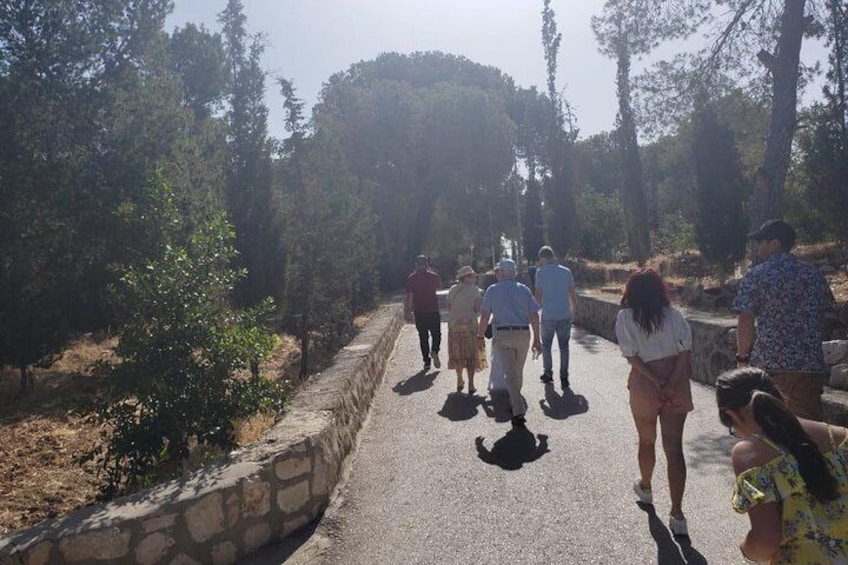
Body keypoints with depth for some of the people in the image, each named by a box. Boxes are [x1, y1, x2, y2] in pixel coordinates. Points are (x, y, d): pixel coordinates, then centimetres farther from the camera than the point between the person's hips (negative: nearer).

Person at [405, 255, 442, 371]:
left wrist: (408, 312, 1)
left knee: (423, 337, 9)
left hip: (419, 312, 0)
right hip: (433, 310, 0)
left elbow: (409, 296, -6)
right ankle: (434, 351, -14)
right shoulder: (433, 276, -1)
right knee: (436, 334, 13)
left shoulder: (412, 278, -3)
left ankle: (427, 362, 9)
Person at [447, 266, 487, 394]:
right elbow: (477, 308, -8)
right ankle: (471, 385, 3)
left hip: (454, 324, 4)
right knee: (471, 354, 4)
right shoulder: (474, 289, -5)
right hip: (469, 323, -4)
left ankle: (460, 382, 25)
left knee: (457, 354, 15)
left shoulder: (452, 289, 7)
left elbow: (449, 307, 8)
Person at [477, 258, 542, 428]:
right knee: (518, 371, 19)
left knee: (510, 373, -3)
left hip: (502, 335, -3)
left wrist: (480, 336, 8)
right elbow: (534, 316, 1)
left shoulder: (492, 290, 1)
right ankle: (514, 403, 34)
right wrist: (536, 339, 6)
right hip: (523, 334, 3)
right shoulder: (524, 290, 6)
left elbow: (485, 316, -2)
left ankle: (519, 411, -13)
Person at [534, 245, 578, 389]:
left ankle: (548, 373, 22)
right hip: (565, 316, 3)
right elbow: (573, 294, 6)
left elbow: (538, 294, -8)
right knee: (564, 346, 10)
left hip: (548, 316, -2)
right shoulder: (566, 271, 4)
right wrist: (574, 311, 17)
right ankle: (564, 377, 8)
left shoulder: (541, 272, -6)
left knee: (546, 345, 15)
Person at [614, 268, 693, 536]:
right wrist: (671, 382, -12)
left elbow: (631, 356, -12)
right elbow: (685, 351, -7)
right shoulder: (673, 315, 2)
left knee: (646, 440, 20)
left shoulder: (625, 317, -5)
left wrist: (657, 382, -13)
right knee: (674, 447, 3)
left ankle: (645, 488, 43)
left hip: (644, 384, -1)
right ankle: (677, 514, 2)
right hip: (677, 384, 2)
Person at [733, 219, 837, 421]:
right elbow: (825, 315, 11)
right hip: (810, 366, 4)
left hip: (768, 365, -3)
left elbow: (746, 323, -11)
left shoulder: (756, 276, -6)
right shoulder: (814, 274, 8)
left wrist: (742, 356, 0)